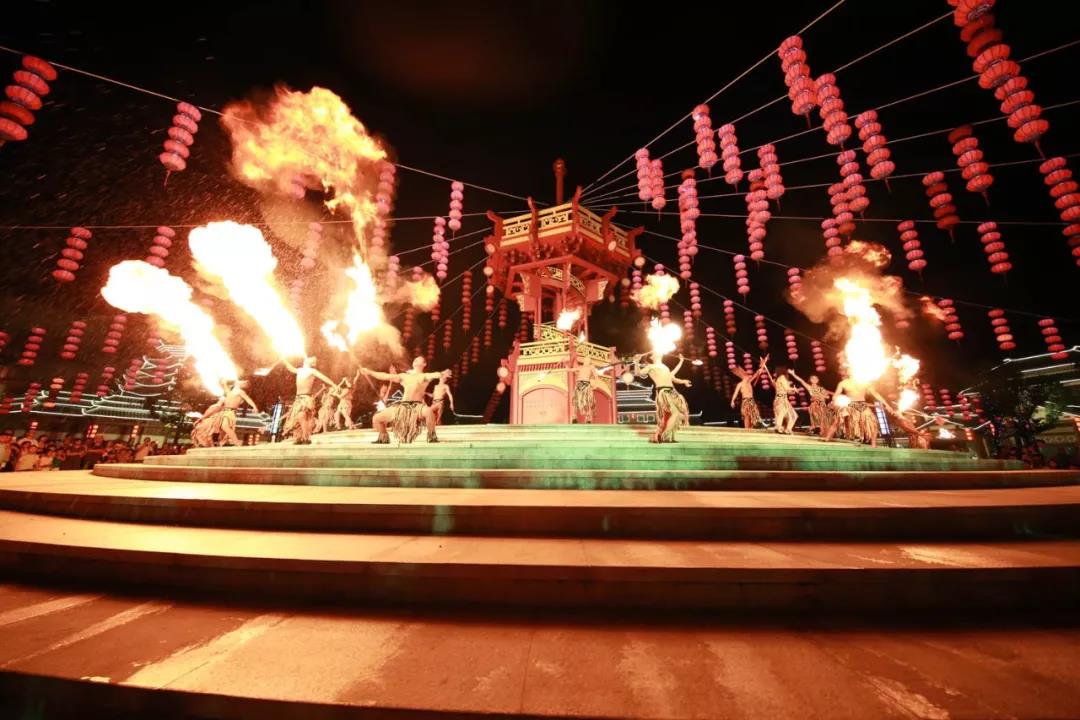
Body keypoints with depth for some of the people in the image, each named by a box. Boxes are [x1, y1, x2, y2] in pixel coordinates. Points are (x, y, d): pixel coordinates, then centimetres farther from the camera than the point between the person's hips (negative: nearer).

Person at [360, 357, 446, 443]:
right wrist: (369, 372, 23)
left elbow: (435, 375, -12)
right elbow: (385, 376, 24)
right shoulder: (403, 376, 22)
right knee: (376, 418, -1)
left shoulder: (425, 376, 9)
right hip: (402, 407, 5)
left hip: (417, 406, -5)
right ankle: (384, 438, 26)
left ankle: (432, 436, -13)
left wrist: (441, 374, -35)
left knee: (428, 411, -38)